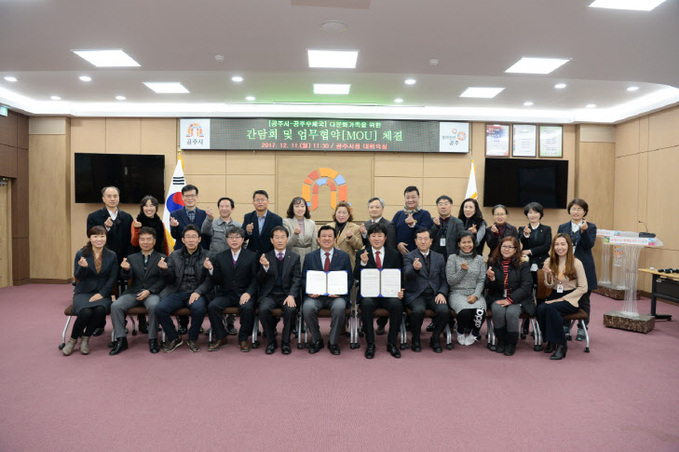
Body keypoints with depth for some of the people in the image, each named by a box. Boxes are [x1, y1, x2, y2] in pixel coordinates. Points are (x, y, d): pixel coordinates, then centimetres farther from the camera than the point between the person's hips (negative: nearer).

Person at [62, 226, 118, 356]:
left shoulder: (111, 256, 6)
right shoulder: (81, 254, 4)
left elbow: (113, 278, 2)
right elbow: (78, 277, -1)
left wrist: (102, 293, -10)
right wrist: (83, 267, -23)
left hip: (102, 294, 1)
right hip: (83, 293, 0)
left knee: (99, 310, -32)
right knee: (85, 312, -31)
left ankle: (85, 339, -8)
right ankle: (73, 339, -2)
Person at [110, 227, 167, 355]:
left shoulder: (162, 258, 7)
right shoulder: (132, 258, 16)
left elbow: (163, 280, 0)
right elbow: (126, 277, 1)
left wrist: (149, 291, -14)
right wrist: (126, 269, -23)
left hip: (152, 293, -3)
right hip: (133, 292, 3)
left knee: (153, 306, -35)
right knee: (115, 305, -23)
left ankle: (153, 340, -18)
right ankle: (121, 340, -10)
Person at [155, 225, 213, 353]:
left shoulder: (207, 256, 5)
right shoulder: (174, 255, 14)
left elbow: (209, 279, -3)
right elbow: (170, 280, 12)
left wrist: (198, 292, -19)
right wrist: (165, 270, -10)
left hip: (197, 293, -3)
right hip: (178, 293, 3)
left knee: (198, 308, -34)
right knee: (159, 308, -23)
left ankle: (193, 339, -6)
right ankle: (174, 338, 2)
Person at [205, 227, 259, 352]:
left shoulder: (251, 256, 4)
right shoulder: (220, 257, 11)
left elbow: (255, 279, -1)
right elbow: (218, 281, 7)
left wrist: (248, 293, -17)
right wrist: (211, 269, -11)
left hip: (244, 294, -2)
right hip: (226, 294, 3)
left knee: (247, 308, -31)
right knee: (212, 306, -24)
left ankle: (243, 338, -7)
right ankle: (220, 338, -5)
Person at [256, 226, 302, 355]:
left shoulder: (295, 257, 8)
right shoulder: (265, 257, 8)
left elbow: (297, 280, 1)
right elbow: (259, 281, 2)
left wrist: (291, 295, -17)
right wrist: (265, 267, -18)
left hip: (287, 294, 0)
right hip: (269, 294, 1)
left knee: (291, 309, -31)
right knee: (264, 309, -29)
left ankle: (285, 342, -9)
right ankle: (271, 342, -7)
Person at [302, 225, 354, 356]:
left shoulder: (344, 256, 11)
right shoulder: (310, 257, 13)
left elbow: (349, 279, 7)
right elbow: (304, 278, 11)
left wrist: (339, 291, -12)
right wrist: (310, 291, -10)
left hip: (336, 295, -1)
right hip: (316, 295, 1)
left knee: (339, 307, -34)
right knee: (308, 307, -31)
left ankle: (333, 342, -10)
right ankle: (316, 340, -6)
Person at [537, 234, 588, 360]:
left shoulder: (576, 263, -6)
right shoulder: (549, 261, 6)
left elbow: (583, 288, -7)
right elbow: (549, 286, 8)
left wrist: (563, 299, -13)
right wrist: (548, 274, -14)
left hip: (571, 299, -4)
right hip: (555, 296, 4)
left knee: (550, 308, -32)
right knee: (540, 309, -28)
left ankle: (561, 345, -20)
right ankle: (550, 341, -7)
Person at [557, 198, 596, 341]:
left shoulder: (591, 227, 2)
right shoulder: (563, 227, 10)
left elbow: (589, 245, -12)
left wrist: (584, 231, -27)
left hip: (584, 268, -2)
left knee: (583, 300, 6)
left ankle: (582, 328, 18)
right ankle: (565, 326, 21)